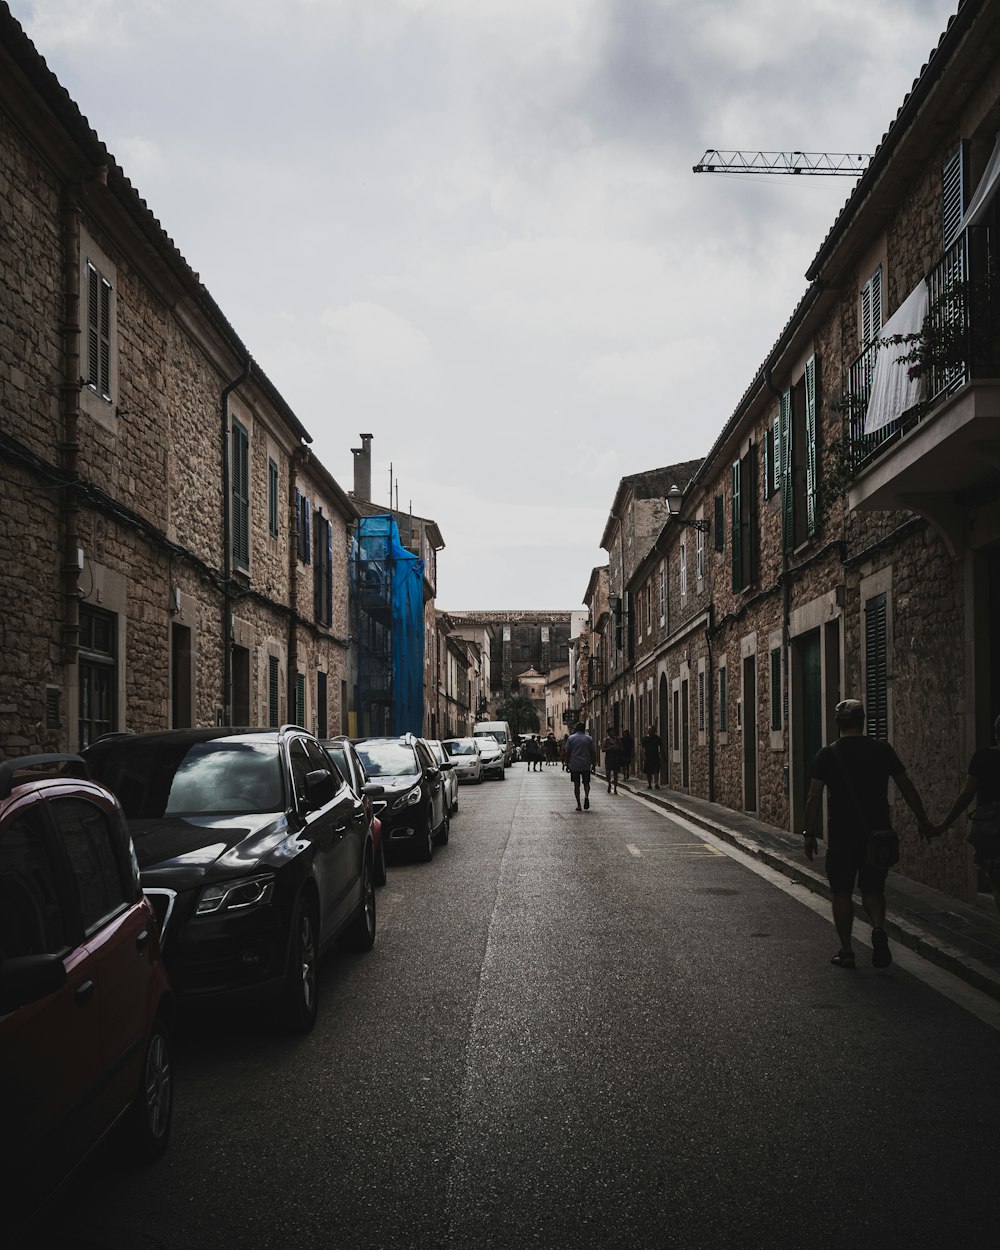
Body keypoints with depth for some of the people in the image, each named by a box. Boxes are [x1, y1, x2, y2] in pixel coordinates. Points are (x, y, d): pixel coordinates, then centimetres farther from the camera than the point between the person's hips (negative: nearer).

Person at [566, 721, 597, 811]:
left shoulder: (571, 738, -1)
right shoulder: (589, 738, 0)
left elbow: (567, 752, 1)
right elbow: (593, 752, 1)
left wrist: (569, 762, 16)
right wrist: (594, 762, 12)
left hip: (574, 766, -1)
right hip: (586, 765, 1)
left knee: (576, 785, 5)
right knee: (586, 782, 14)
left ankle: (578, 805, 1)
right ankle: (586, 796, -14)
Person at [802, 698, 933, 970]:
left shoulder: (827, 755, -3)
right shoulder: (882, 750, 2)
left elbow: (814, 797, -6)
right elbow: (907, 787, 6)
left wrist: (809, 834, 0)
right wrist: (922, 820, 17)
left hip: (841, 836, -1)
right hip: (877, 833, 1)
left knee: (842, 893, 9)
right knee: (872, 889, 12)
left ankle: (846, 951, 10)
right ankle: (878, 928, -16)